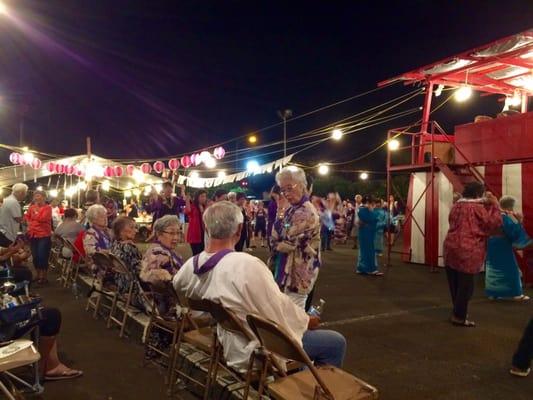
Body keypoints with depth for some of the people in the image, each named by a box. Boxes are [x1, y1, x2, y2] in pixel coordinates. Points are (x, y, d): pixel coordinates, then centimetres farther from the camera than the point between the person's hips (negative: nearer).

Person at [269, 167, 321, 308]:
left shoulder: (306, 213, -22)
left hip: (297, 274, -9)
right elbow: (278, 236, 13)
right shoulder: (293, 209, 9)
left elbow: (287, 243, -22)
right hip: (287, 271, 9)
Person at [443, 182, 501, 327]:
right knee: (466, 285, 1)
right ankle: (459, 317, 5)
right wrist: (494, 204, -2)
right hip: (467, 251, -8)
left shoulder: (456, 206, 14)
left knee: (455, 283, 14)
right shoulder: (477, 208, -9)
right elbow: (494, 223, -12)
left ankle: (457, 312, 26)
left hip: (451, 248, 8)